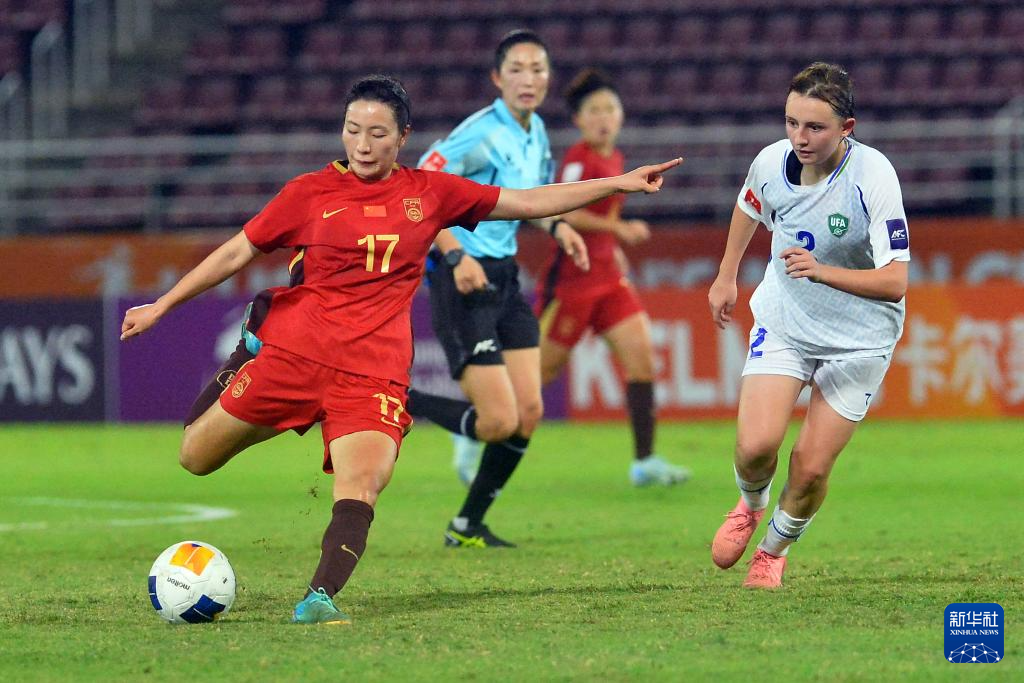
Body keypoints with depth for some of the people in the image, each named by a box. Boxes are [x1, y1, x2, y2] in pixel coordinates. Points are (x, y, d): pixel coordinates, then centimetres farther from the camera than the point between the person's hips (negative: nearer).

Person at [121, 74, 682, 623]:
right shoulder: (311, 193, 4)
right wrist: (161, 306, 9)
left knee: (361, 487, -25)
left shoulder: (430, 193, 8)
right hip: (295, 353, 0)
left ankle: (318, 600, -32)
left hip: (374, 372, 0)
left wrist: (619, 183, 10)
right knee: (196, 458, 7)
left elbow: (529, 202, 14)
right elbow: (237, 252, 10)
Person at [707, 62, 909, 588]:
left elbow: (894, 282, -31)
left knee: (811, 468, -5)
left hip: (859, 341, -2)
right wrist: (726, 277, 23)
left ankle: (775, 549, 26)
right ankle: (750, 505, 20)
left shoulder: (873, 176, -26)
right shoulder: (772, 162, -13)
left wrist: (823, 271, -44)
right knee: (756, 445, -16)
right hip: (782, 323, 3)